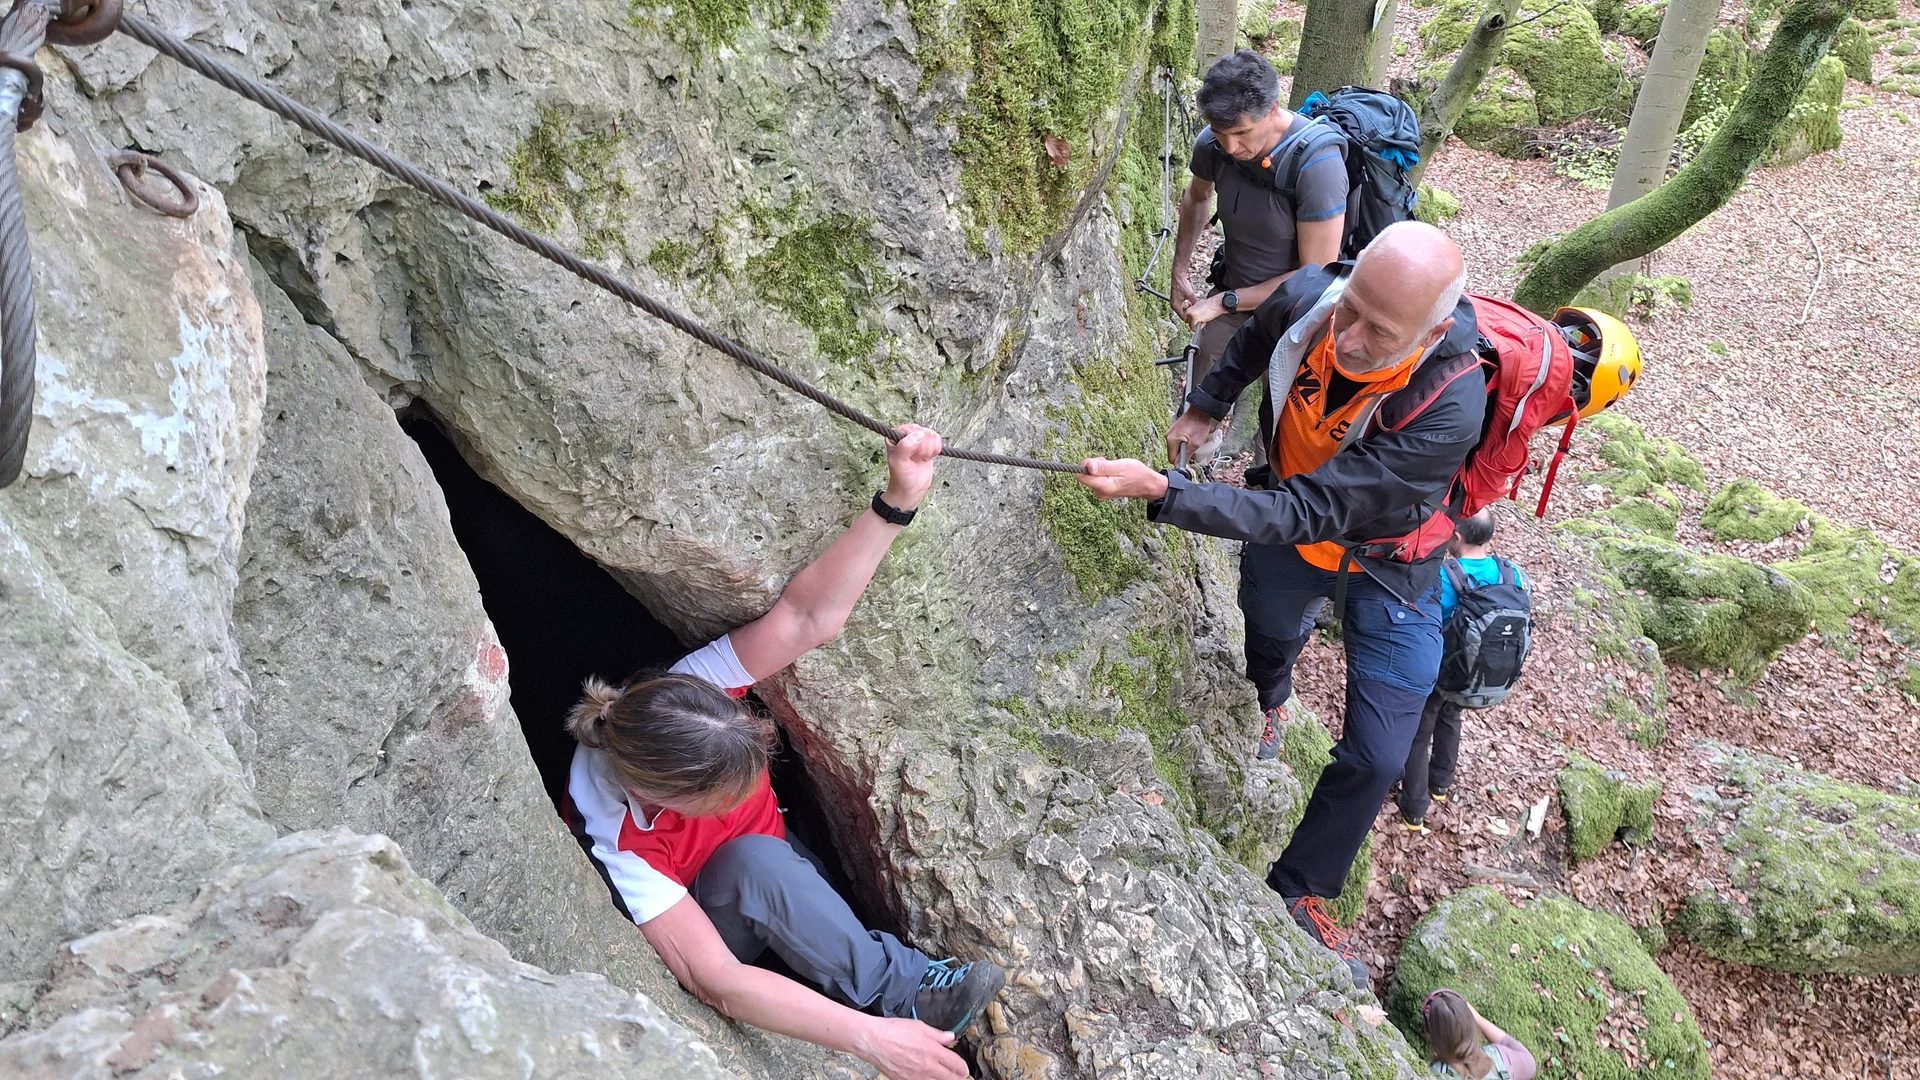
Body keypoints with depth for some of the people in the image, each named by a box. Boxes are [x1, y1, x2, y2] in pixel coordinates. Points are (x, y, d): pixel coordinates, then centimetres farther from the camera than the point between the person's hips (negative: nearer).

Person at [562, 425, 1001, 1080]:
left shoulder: (688, 697, -29)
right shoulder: (614, 839, -37)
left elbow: (805, 617, -33)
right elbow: (715, 981, -40)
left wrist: (896, 502, -47)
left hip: (777, 884, 6)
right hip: (695, 924, -6)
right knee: (755, 859, -36)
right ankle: (906, 990, -26)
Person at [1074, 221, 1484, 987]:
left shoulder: (1449, 406, -42)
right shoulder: (1305, 300, -29)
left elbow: (1304, 514, -43)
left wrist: (1160, 491, -49)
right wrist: (1205, 405, 5)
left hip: (1386, 565, -3)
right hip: (1285, 526, 4)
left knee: (1375, 757, -5)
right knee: (1270, 635, 32)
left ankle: (1297, 891, 19)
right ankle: (1268, 700, 69)